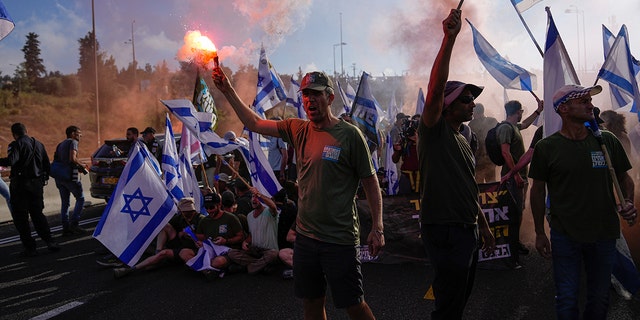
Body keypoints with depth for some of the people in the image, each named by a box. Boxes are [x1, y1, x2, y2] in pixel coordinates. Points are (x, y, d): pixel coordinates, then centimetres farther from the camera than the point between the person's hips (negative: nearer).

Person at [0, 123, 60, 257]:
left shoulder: (17, 144, -9)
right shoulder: (39, 144, 12)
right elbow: (47, 165, 13)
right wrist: (43, 178, 23)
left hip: (20, 185, -6)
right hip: (37, 184, 6)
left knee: (20, 217, 3)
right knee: (37, 214, 15)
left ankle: (30, 247, 1)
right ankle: (49, 241, 4)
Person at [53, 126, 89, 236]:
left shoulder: (60, 144, 20)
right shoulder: (73, 142, -6)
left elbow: (55, 159, 20)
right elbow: (72, 158, -20)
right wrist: (82, 165, -4)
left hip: (59, 177, 8)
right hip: (70, 177, -8)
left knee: (64, 202, 10)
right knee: (80, 199, 2)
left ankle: (65, 228, 8)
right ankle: (74, 224, -7)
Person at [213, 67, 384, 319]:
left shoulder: (349, 135, -9)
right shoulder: (298, 130, 5)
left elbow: (371, 183, -6)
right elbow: (254, 123, 12)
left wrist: (377, 228, -9)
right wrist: (228, 91, 7)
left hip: (340, 239, -5)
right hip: (305, 236, 5)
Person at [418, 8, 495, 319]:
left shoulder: (463, 141, 17)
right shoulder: (433, 131, -9)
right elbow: (435, 88, -26)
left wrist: (484, 226, 23)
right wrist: (449, 39, -33)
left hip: (467, 230, 9)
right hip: (444, 231, -9)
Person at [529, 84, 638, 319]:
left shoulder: (607, 141, 1)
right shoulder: (547, 147, -6)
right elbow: (538, 190, 1)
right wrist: (540, 233, 1)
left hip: (604, 235, 3)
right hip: (565, 236, -2)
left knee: (600, 299, 14)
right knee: (567, 300, 6)